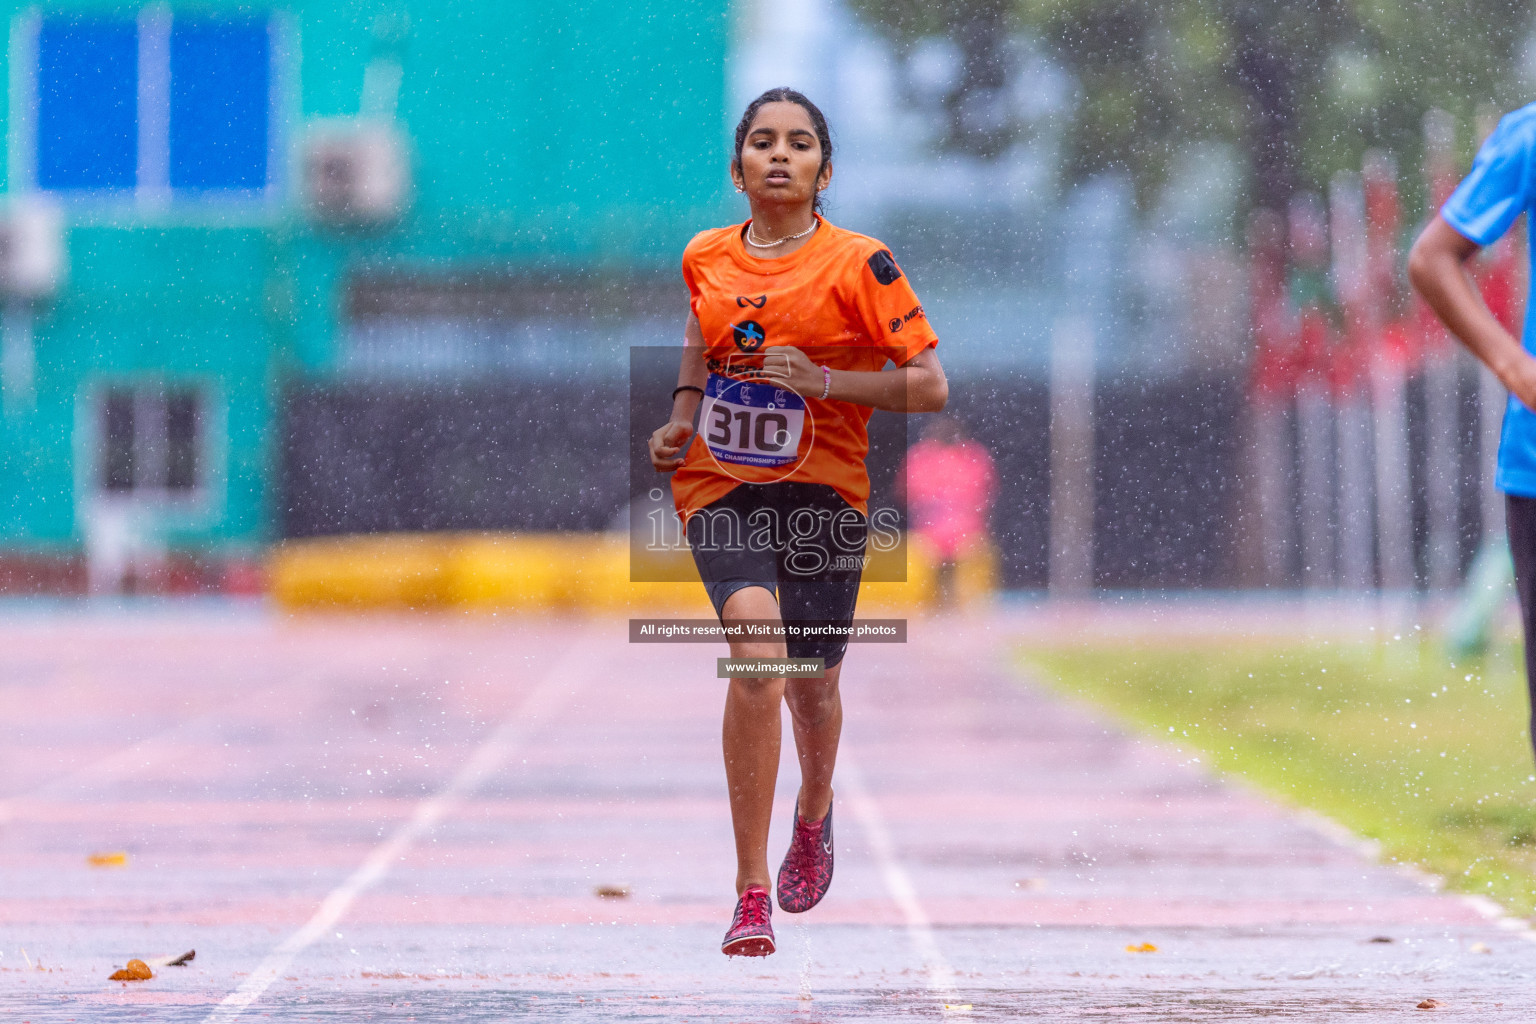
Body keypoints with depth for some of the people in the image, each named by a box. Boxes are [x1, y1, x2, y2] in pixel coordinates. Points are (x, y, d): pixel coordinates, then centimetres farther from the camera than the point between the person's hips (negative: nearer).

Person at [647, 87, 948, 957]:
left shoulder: (859, 265, -8)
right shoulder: (705, 259, 4)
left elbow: (931, 387, -8)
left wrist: (824, 381, -19)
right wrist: (683, 416, 11)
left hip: (823, 490, -1)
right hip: (721, 486, 1)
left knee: (811, 683, 12)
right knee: (757, 656, -22)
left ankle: (815, 814, 51)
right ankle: (752, 895, -20)